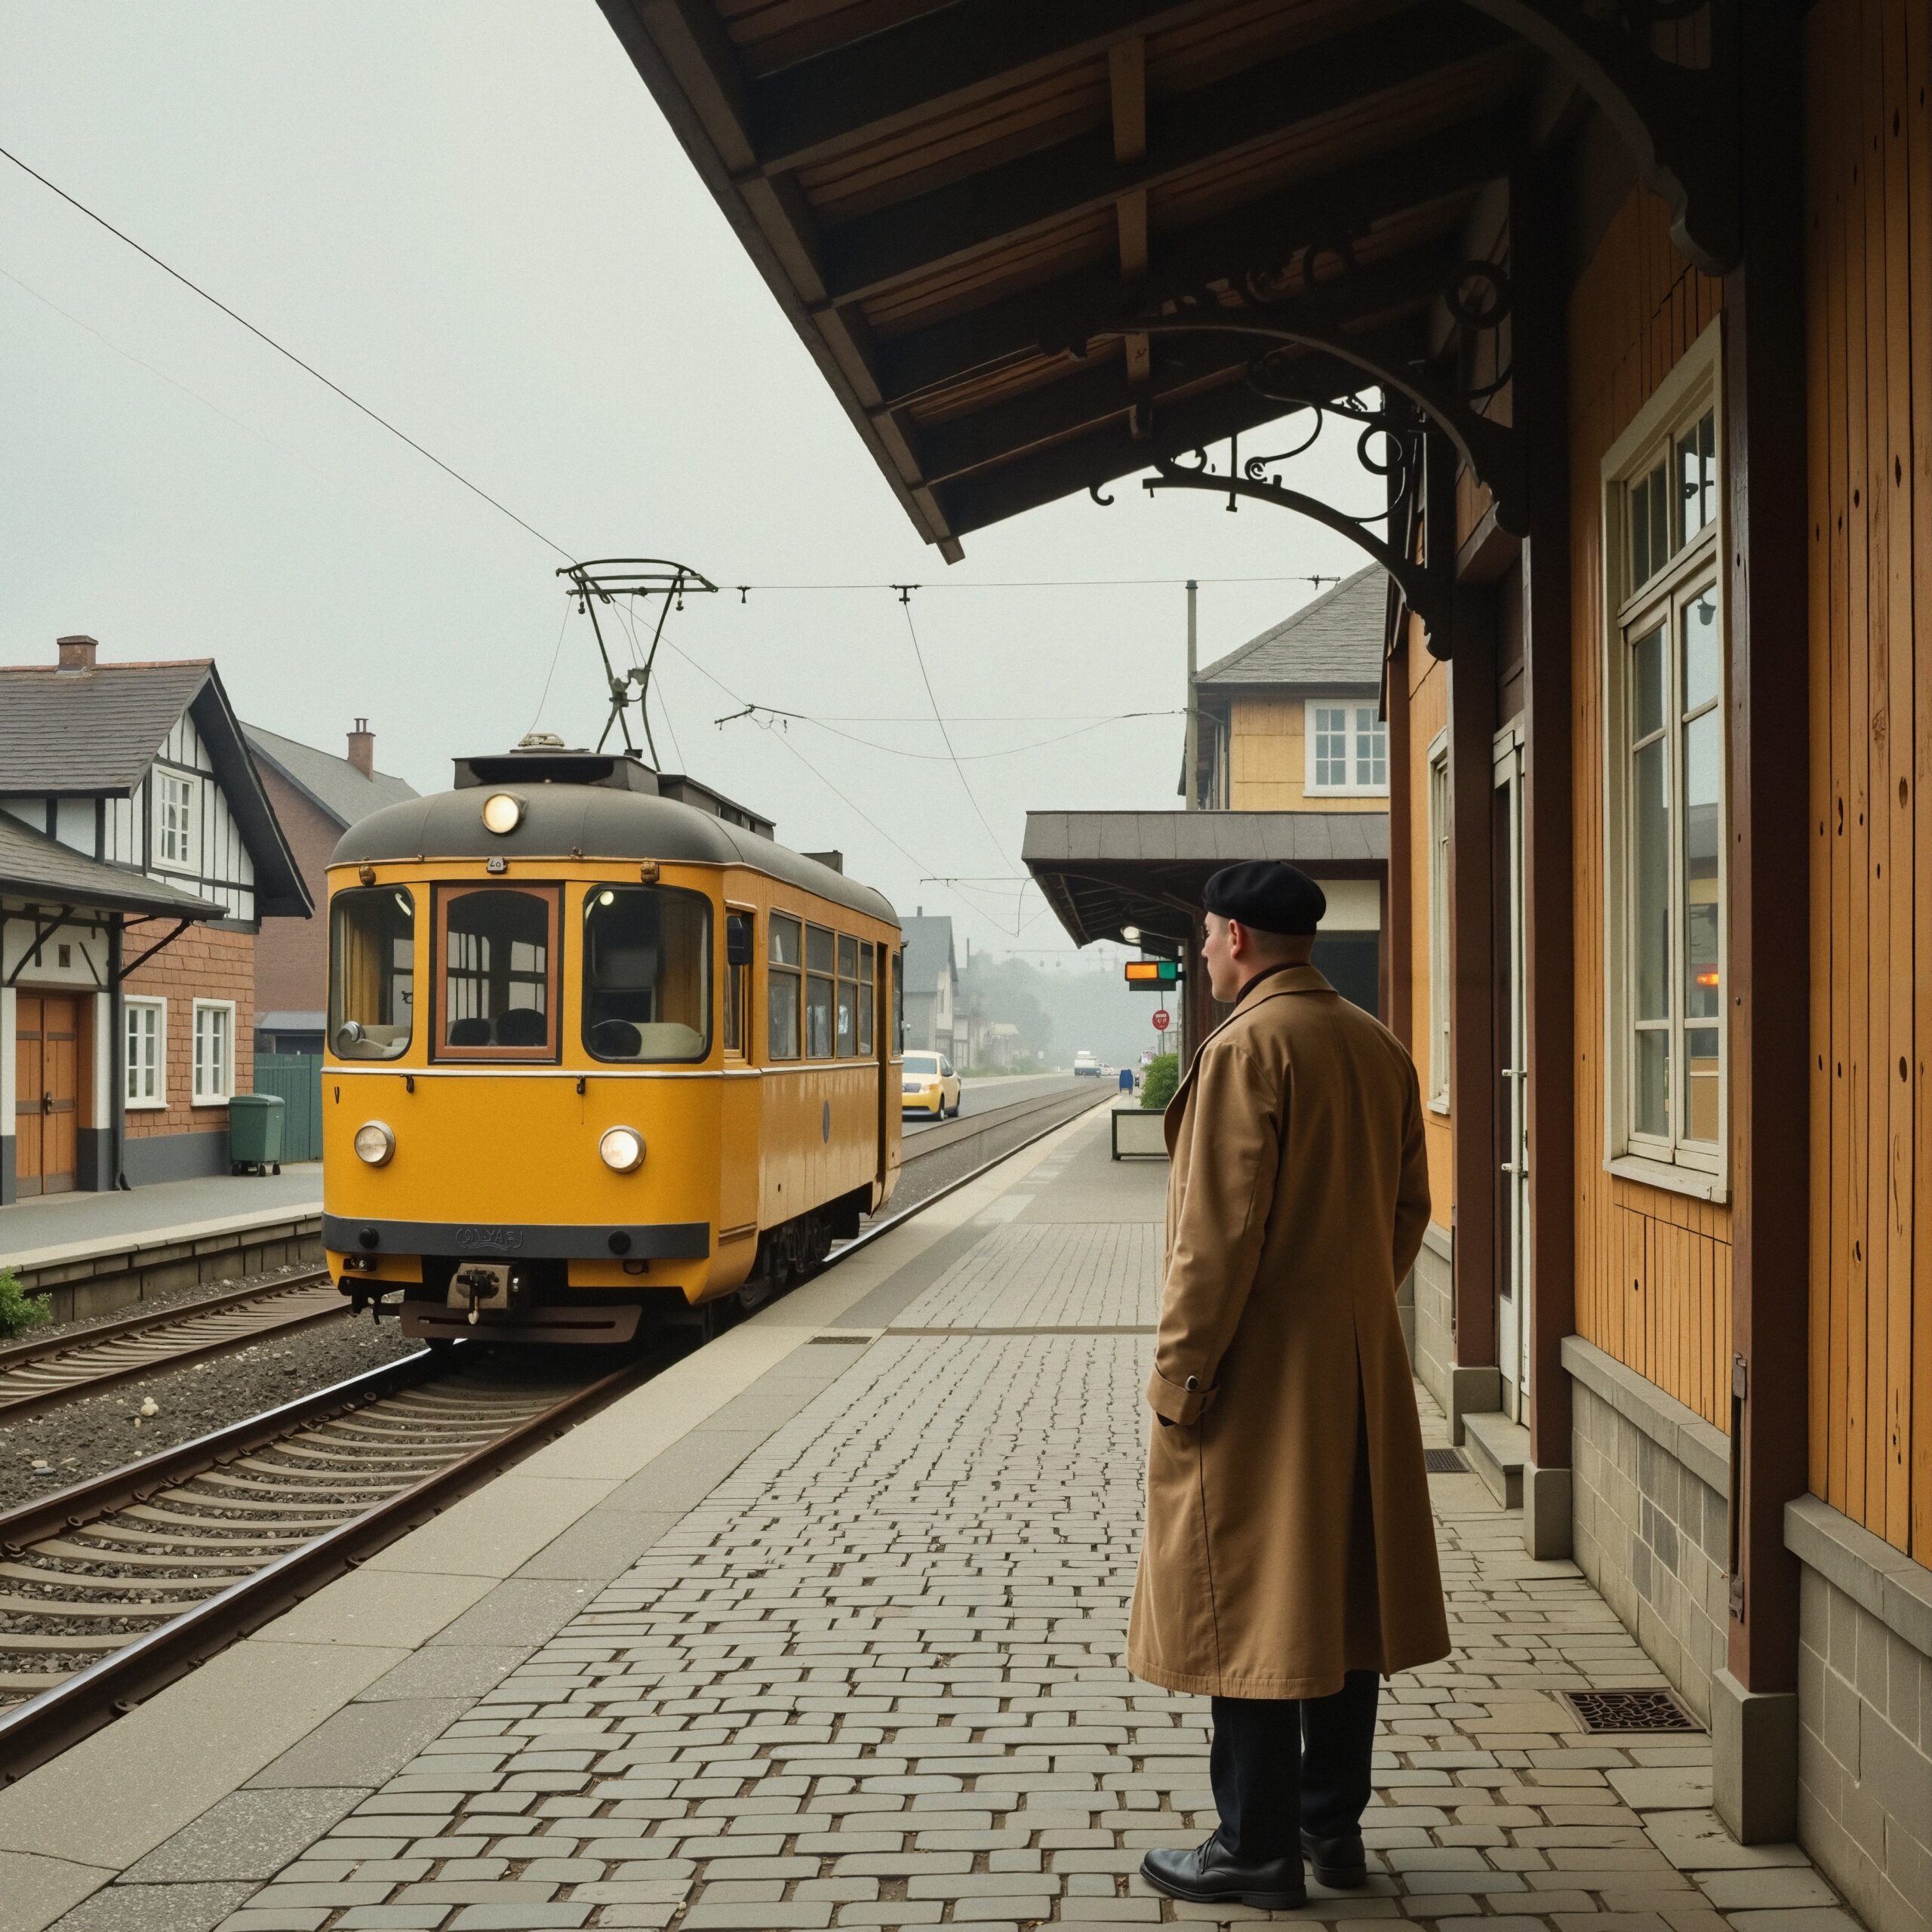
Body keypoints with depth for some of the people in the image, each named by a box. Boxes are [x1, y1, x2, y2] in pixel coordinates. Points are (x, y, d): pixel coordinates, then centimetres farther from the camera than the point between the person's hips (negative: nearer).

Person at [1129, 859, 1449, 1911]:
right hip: (1362, 1371, 8)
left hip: (1257, 1375, -8)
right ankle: (1333, 1826, 25)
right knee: (1343, 1594, 14)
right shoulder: (1379, 1048, 9)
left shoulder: (1245, 1048, -16)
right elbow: (1407, 1207, 14)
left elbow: (1218, 1233, -19)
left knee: (1247, 1601, 1)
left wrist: (1177, 1375, -14)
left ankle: (1257, 1851, 8)